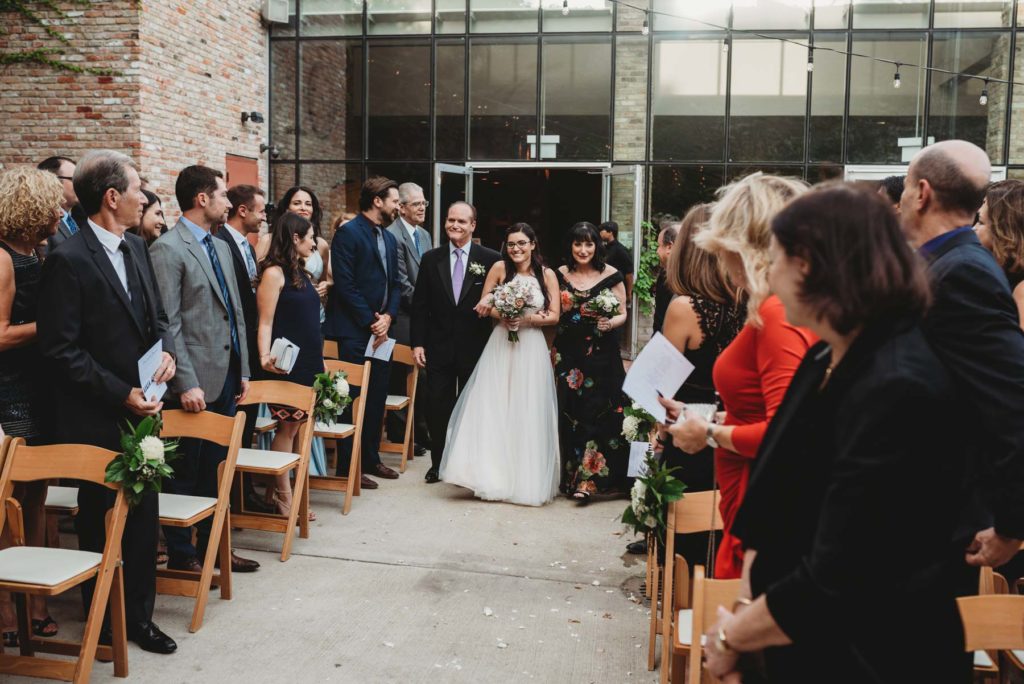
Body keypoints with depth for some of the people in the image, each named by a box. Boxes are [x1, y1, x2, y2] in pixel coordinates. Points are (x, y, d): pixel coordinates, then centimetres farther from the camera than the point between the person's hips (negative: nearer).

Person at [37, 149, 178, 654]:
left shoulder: (136, 248, 8)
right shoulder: (68, 260, -15)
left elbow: (156, 316, 18)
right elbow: (60, 351, -16)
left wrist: (167, 349, -4)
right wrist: (122, 395, -17)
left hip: (140, 412, 6)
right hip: (96, 421, -6)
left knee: (143, 518, 12)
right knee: (101, 522, 10)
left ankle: (139, 616, 26)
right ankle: (105, 623, 27)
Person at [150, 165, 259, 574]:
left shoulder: (220, 247, 16)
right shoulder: (168, 249, -11)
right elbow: (168, 324, -16)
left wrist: (244, 370, 15)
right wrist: (186, 383, -19)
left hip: (226, 376, 8)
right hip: (196, 380, -8)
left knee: (214, 469, 16)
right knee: (185, 472, 4)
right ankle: (181, 555, 16)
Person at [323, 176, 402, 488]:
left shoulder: (389, 239, 16)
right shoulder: (348, 234, -10)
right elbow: (345, 285, -16)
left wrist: (388, 317, -1)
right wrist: (371, 322, -14)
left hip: (381, 331, 8)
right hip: (355, 332, -8)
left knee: (377, 398, 14)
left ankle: (371, 459, 26)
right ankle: (348, 467, 6)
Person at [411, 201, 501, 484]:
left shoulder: (491, 259, -5)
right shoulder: (431, 259, 3)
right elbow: (420, 305, 3)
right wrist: (417, 342, -2)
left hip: (475, 347, -2)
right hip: (438, 346, 2)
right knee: (438, 407, 8)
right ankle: (438, 463, 22)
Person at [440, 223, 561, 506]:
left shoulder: (547, 274, 2)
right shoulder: (499, 267, 1)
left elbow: (554, 316, 0)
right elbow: (483, 305, 5)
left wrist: (527, 318, -14)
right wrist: (502, 316, -13)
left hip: (531, 349, 0)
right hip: (501, 346, 0)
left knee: (527, 413, 1)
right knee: (493, 409, -4)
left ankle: (526, 479, 13)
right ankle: (491, 475, 4)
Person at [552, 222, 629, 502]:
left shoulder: (611, 276, -1)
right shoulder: (560, 275, 7)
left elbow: (622, 314, 4)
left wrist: (611, 323, -17)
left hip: (601, 355, -2)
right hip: (568, 355, 3)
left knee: (598, 413, -8)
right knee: (571, 414, 4)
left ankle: (588, 479, -2)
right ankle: (572, 476, 16)